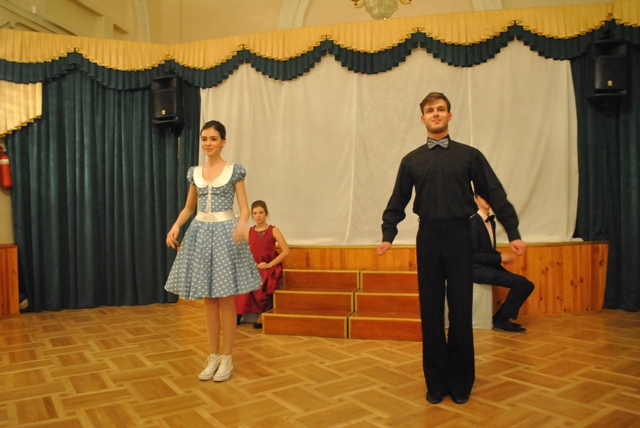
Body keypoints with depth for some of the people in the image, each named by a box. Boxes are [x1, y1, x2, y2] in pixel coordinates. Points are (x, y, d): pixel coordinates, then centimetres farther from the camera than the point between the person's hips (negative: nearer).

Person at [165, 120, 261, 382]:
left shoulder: (234, 170, -2)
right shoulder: (195, 173, 10)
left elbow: (244, 207, -4)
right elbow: (188, 208, 17)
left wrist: (241, 224, -25)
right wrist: (175, 226, -2)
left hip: (225, 233, -4)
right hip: (200, 233, 4)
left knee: (226, 299, -1)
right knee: (208, 300, 8)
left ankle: (226, 358, 13)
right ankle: (213, 356, 20)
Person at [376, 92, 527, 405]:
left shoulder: (469, 155, 5)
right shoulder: (412, 161, 9)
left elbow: (495, 196, 4)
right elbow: (397, 203, 9)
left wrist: (513, 234, -2)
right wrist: (388, 236, -2)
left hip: (460, 237, -1)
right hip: (428, 238, 1)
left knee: (461, 311, 4)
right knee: (430, 312, 6)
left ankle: (461, 383, 21)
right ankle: (436, 382, 20)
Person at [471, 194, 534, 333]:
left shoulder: (491, 222, 13)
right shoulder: (473, 222, -14)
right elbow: (473, 254, -18)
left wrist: (503, 256, -1)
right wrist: (500, 257, -17)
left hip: (490, 266, 9)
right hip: (477, 268, -9)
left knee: (527, 285, 1)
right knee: (520, 282, -20)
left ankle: (501, 318, 8)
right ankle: (501, 320, -6)